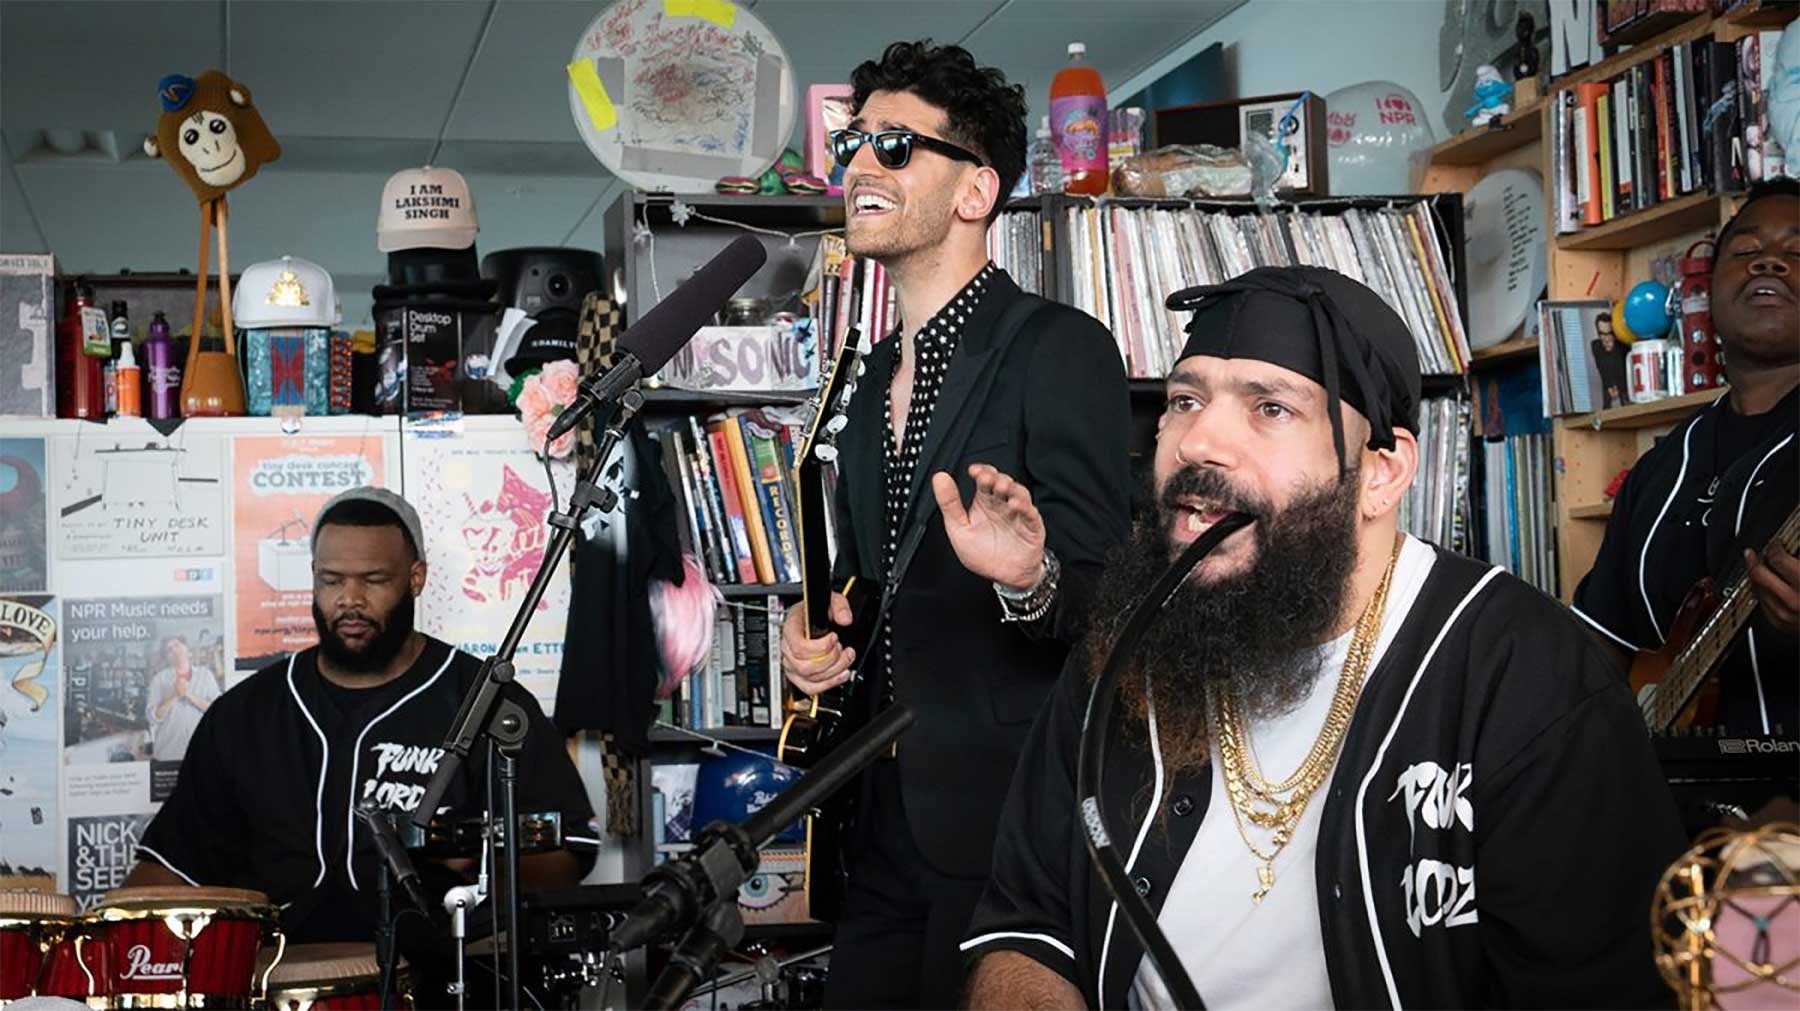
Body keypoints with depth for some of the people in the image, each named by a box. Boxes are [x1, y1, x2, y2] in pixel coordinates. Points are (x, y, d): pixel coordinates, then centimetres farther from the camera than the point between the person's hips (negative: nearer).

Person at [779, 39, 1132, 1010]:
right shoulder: (879, 371, 13)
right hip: (890, 813, 7)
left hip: (1008, 816, -7)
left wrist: (1029, 581, -37)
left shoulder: (1061, 349, -12)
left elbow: (1103, 603, -16)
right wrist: (815, 627, 3)